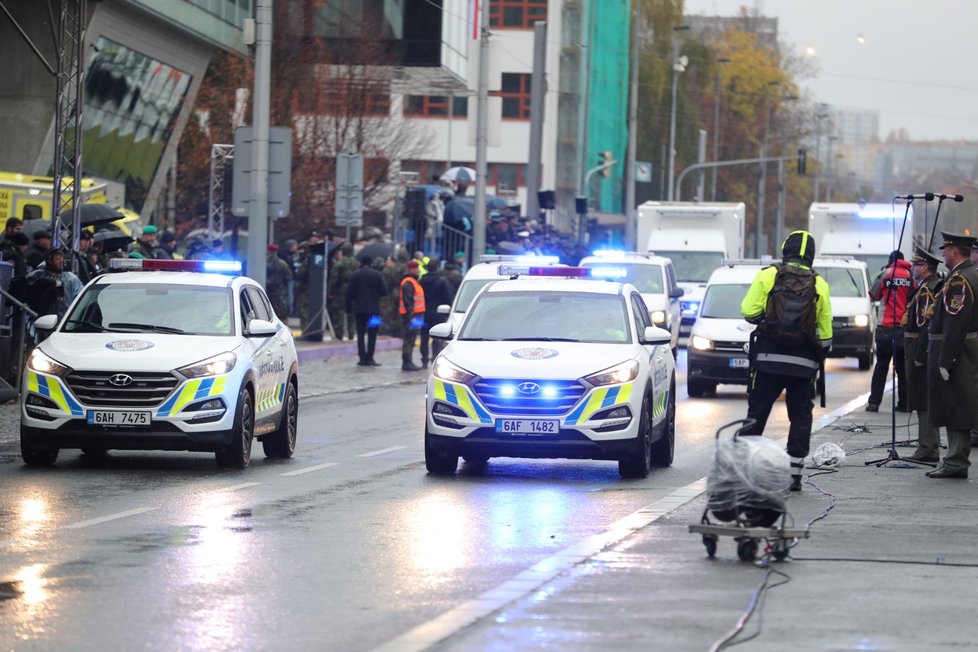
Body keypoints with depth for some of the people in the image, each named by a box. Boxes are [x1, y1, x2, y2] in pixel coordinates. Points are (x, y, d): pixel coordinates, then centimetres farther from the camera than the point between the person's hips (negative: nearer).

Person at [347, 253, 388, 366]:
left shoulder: (355, 275, -1)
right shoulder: (377, 275, -4)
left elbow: (349, 293, -1)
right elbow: (384, 291, -4)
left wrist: (349, 308, 5)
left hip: (359, 309, 1)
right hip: (373, 308, -1)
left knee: (361, 334, 5)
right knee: (372, 334, 3)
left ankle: (362, 358, 1)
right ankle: (369, 358, -3)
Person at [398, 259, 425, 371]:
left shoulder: (412, 282, 19)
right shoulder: (408, 283, -14)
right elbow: (408, 301, -21)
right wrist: (411, 316, -25)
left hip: (413, 315, 11)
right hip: (410, 315, -11)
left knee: (410, 340, 14)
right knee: (409, 339, -9)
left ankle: (408, 362, 19)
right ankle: (406, 363, -9)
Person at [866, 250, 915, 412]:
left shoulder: (885, 274, -3)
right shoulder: (910, 276, 1)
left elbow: (873, 295, 9)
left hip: (886, 328, -1)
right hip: (905, 328, 1)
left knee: (881, 365, 5)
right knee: (902, 367, 8)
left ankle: (874, 402, 0)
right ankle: (903, 403, 6)